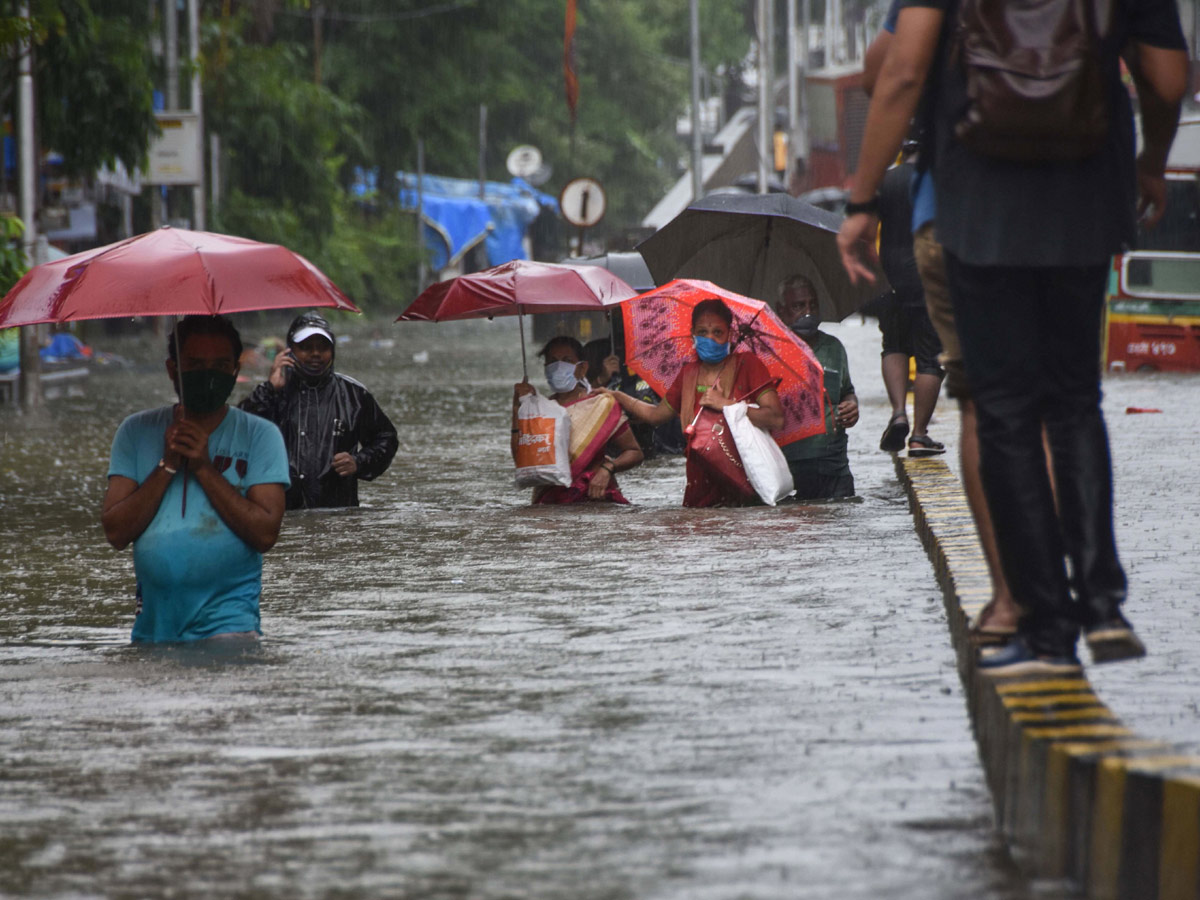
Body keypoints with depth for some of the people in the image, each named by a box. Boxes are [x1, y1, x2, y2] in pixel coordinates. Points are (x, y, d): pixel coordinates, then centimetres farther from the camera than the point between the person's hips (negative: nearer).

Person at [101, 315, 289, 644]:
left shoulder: (260, 435, 3)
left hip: (227, 619, -3)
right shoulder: (137, 431, 9)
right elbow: (116, 533, 0)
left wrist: (204, 467, -11)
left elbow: (265, 534, -8)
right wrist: (167, 466, -9)